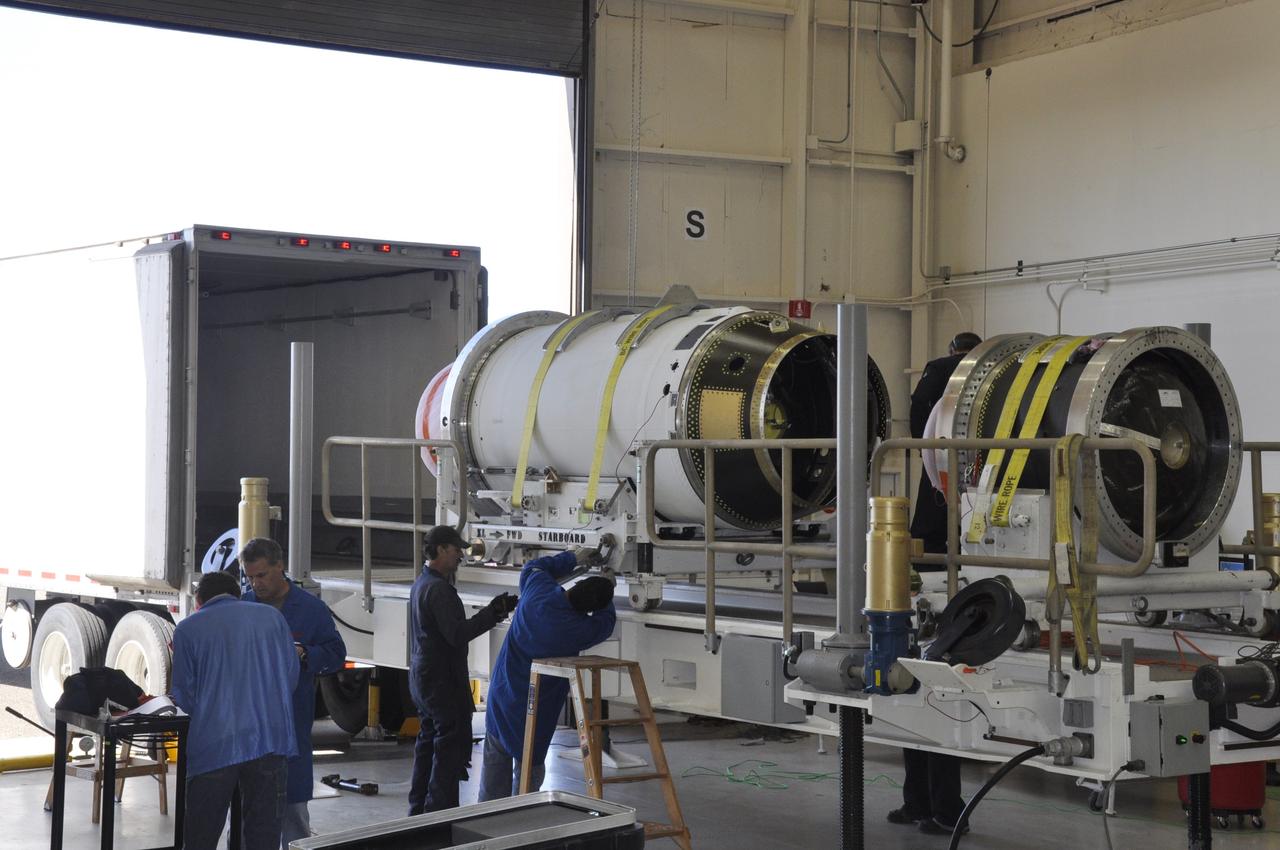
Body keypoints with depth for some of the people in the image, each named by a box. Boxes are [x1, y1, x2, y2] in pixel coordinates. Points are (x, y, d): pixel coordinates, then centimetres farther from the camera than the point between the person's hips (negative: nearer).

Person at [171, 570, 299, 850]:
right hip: (269, 740, 2)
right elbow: (291, 674, 11)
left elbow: (184, 698, 3)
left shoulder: (187, 629, 3)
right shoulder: (272, 616, 10)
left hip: (214, 745, -2)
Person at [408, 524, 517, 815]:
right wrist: (492, 613, -23)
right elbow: (456, 634, -24)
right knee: (451, 747, -8)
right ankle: (440, 813, -8)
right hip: (442, 680, -11)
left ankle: (419, 810, 21)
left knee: (428, 742, 16)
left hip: (422, 678, 11)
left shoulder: (421, 584, 15)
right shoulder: (439, 588, -18)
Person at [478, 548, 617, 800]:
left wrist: (572, 558, 15)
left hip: (502, 692, 5)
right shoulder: (579, 630, -25)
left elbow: (533, 566, 10)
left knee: (495, 759, 17)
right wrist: (606, 593, 14)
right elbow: (606, 621, -2)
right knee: (530, 764, 10)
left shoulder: (537, 587, -15)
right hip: (536, 704, -5)